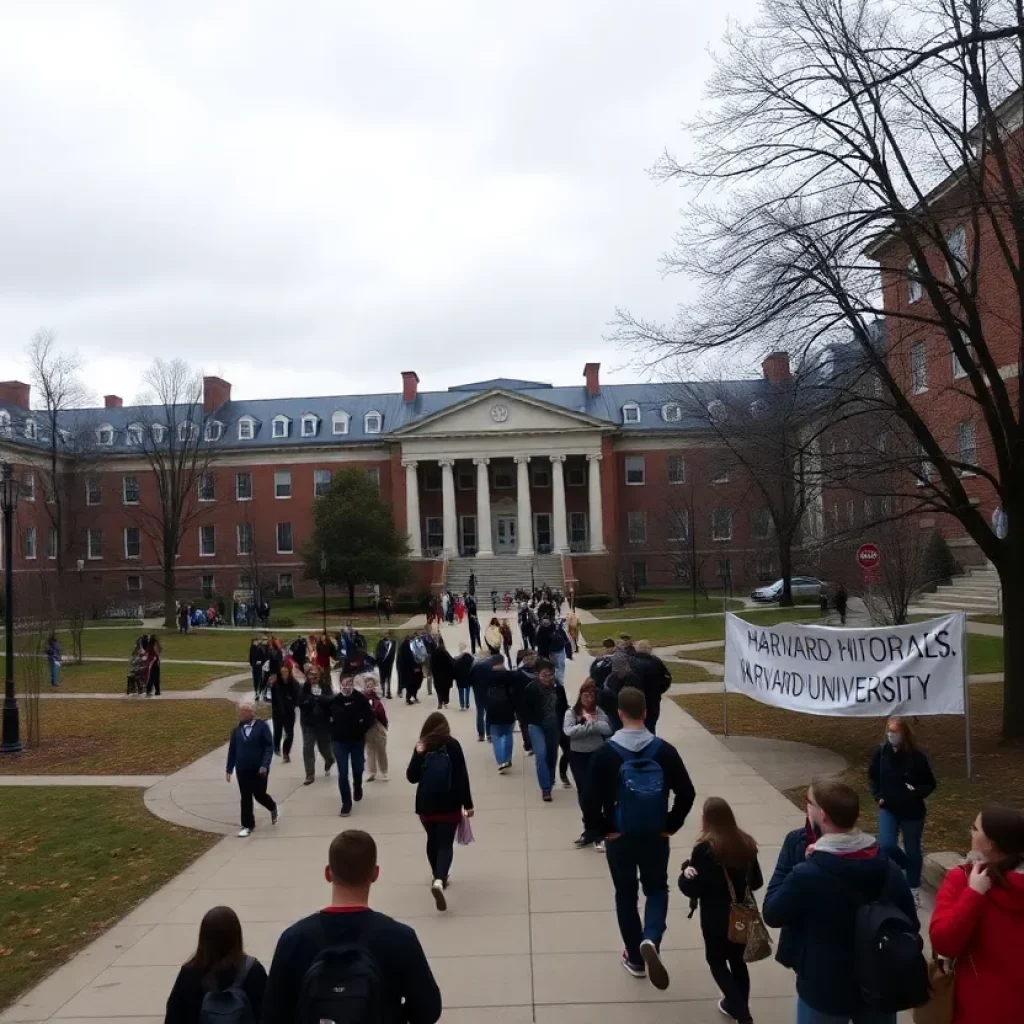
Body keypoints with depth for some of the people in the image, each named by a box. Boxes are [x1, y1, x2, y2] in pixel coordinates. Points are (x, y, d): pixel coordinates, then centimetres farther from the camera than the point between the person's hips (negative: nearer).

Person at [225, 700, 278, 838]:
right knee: (245, 798, 6)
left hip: (259, 769, -3)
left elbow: (269, 747, -11)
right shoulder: (237, 730, 3)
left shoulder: (262, 726, -9)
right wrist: (229, 769, 4)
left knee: (259, 794, 4)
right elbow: (232, 750, 7)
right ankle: (247, 826, 16)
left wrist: (265, 765, -19)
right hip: (242, 770, 3)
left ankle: (273, 809, 35)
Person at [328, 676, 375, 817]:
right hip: (339, 741, 0)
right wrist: (333, 730, -1)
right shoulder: (335, 700, -10)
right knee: (343, 774, -3)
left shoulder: (360, 699, -12)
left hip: (357, 740, 0)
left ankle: (357, 787, 49)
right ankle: (346, 803, 7)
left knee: (357, 770, 18)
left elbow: (370, 717, -6)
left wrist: (361, 728, -11)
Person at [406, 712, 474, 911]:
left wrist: (418, 755, -1)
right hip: (449, 804, -2)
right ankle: (439, 880, -21)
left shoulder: (422, 747, -1)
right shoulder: (452, 745, -4)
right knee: (446, 843, 0)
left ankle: (437, 876, 35)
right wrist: (468, 804, -1)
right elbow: (462, 776, -6)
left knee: (433, 841, 22)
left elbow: (412, 777, -3)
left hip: (426, 805, 2)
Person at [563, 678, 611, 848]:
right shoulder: (571, 712, -4)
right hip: (578, 757, 0)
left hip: (597, 755, 0)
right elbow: (569, 731, -21)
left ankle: (592, 829, 18)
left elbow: (607, 729, -15)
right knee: (584, 792, 5)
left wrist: (590, 722, -23)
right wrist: (592, 726, -20)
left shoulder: (599, 712, 0)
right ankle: (593, 829, 23)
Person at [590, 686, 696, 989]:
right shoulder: (664, 750, -8)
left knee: (625, 895, 17)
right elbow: (686, 793, -8)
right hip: (655, 837, 1)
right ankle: (650, 940, -6)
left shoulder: (606, 753, -13)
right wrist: (671, 826, 2)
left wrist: (603, 829, -2)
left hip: (619, 837, -1)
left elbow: (594, 798, -16)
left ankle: (635, 958, 27)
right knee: (657, 889, 19)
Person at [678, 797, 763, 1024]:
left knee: (717, 962, 13)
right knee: (737, 961, 22)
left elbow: (692, 889, -18)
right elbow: (756, 882, 7)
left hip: (716, 919, -5)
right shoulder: (746, 844, -4)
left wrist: (686, 873, 0)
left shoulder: (704, 848, -21)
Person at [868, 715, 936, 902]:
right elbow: (872, 776, 9)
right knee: (886, 845, -12)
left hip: (912, 811, -2)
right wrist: (877, 795, -2)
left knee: (912, 851, 9)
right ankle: (910, 865, 22)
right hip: (888, 809, 2)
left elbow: (930, 784, -6)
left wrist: (917, 792, -25)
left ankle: (914, 890, 31)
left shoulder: (917, 756, -17)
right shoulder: (881, 752, -9)